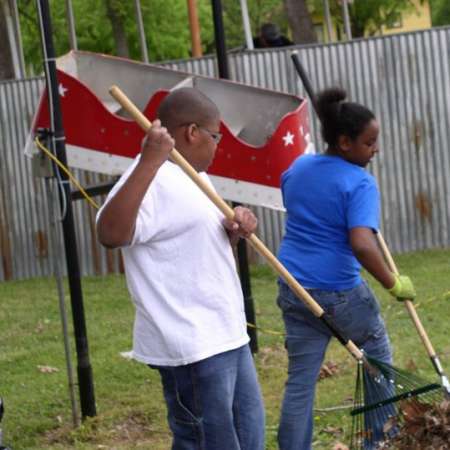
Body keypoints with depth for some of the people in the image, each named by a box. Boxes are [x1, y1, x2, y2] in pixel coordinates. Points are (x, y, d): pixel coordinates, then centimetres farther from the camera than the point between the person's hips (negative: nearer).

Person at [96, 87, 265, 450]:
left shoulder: (192, 177, 15)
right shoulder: (154, 180, -18)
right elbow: (111, 234, -34)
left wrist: (235, 230, 2)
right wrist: (150, 161, -39)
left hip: (227, 335, 11)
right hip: (191, 346, -11)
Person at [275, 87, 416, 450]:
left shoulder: (298, 168, 5)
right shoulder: (360, 183, -18)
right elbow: (362, 245, -30)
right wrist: (394, 285, -19)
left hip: (294, 288, 6)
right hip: (340, 292, -6)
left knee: (301, 379, 7)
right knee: (379, 360, 18)